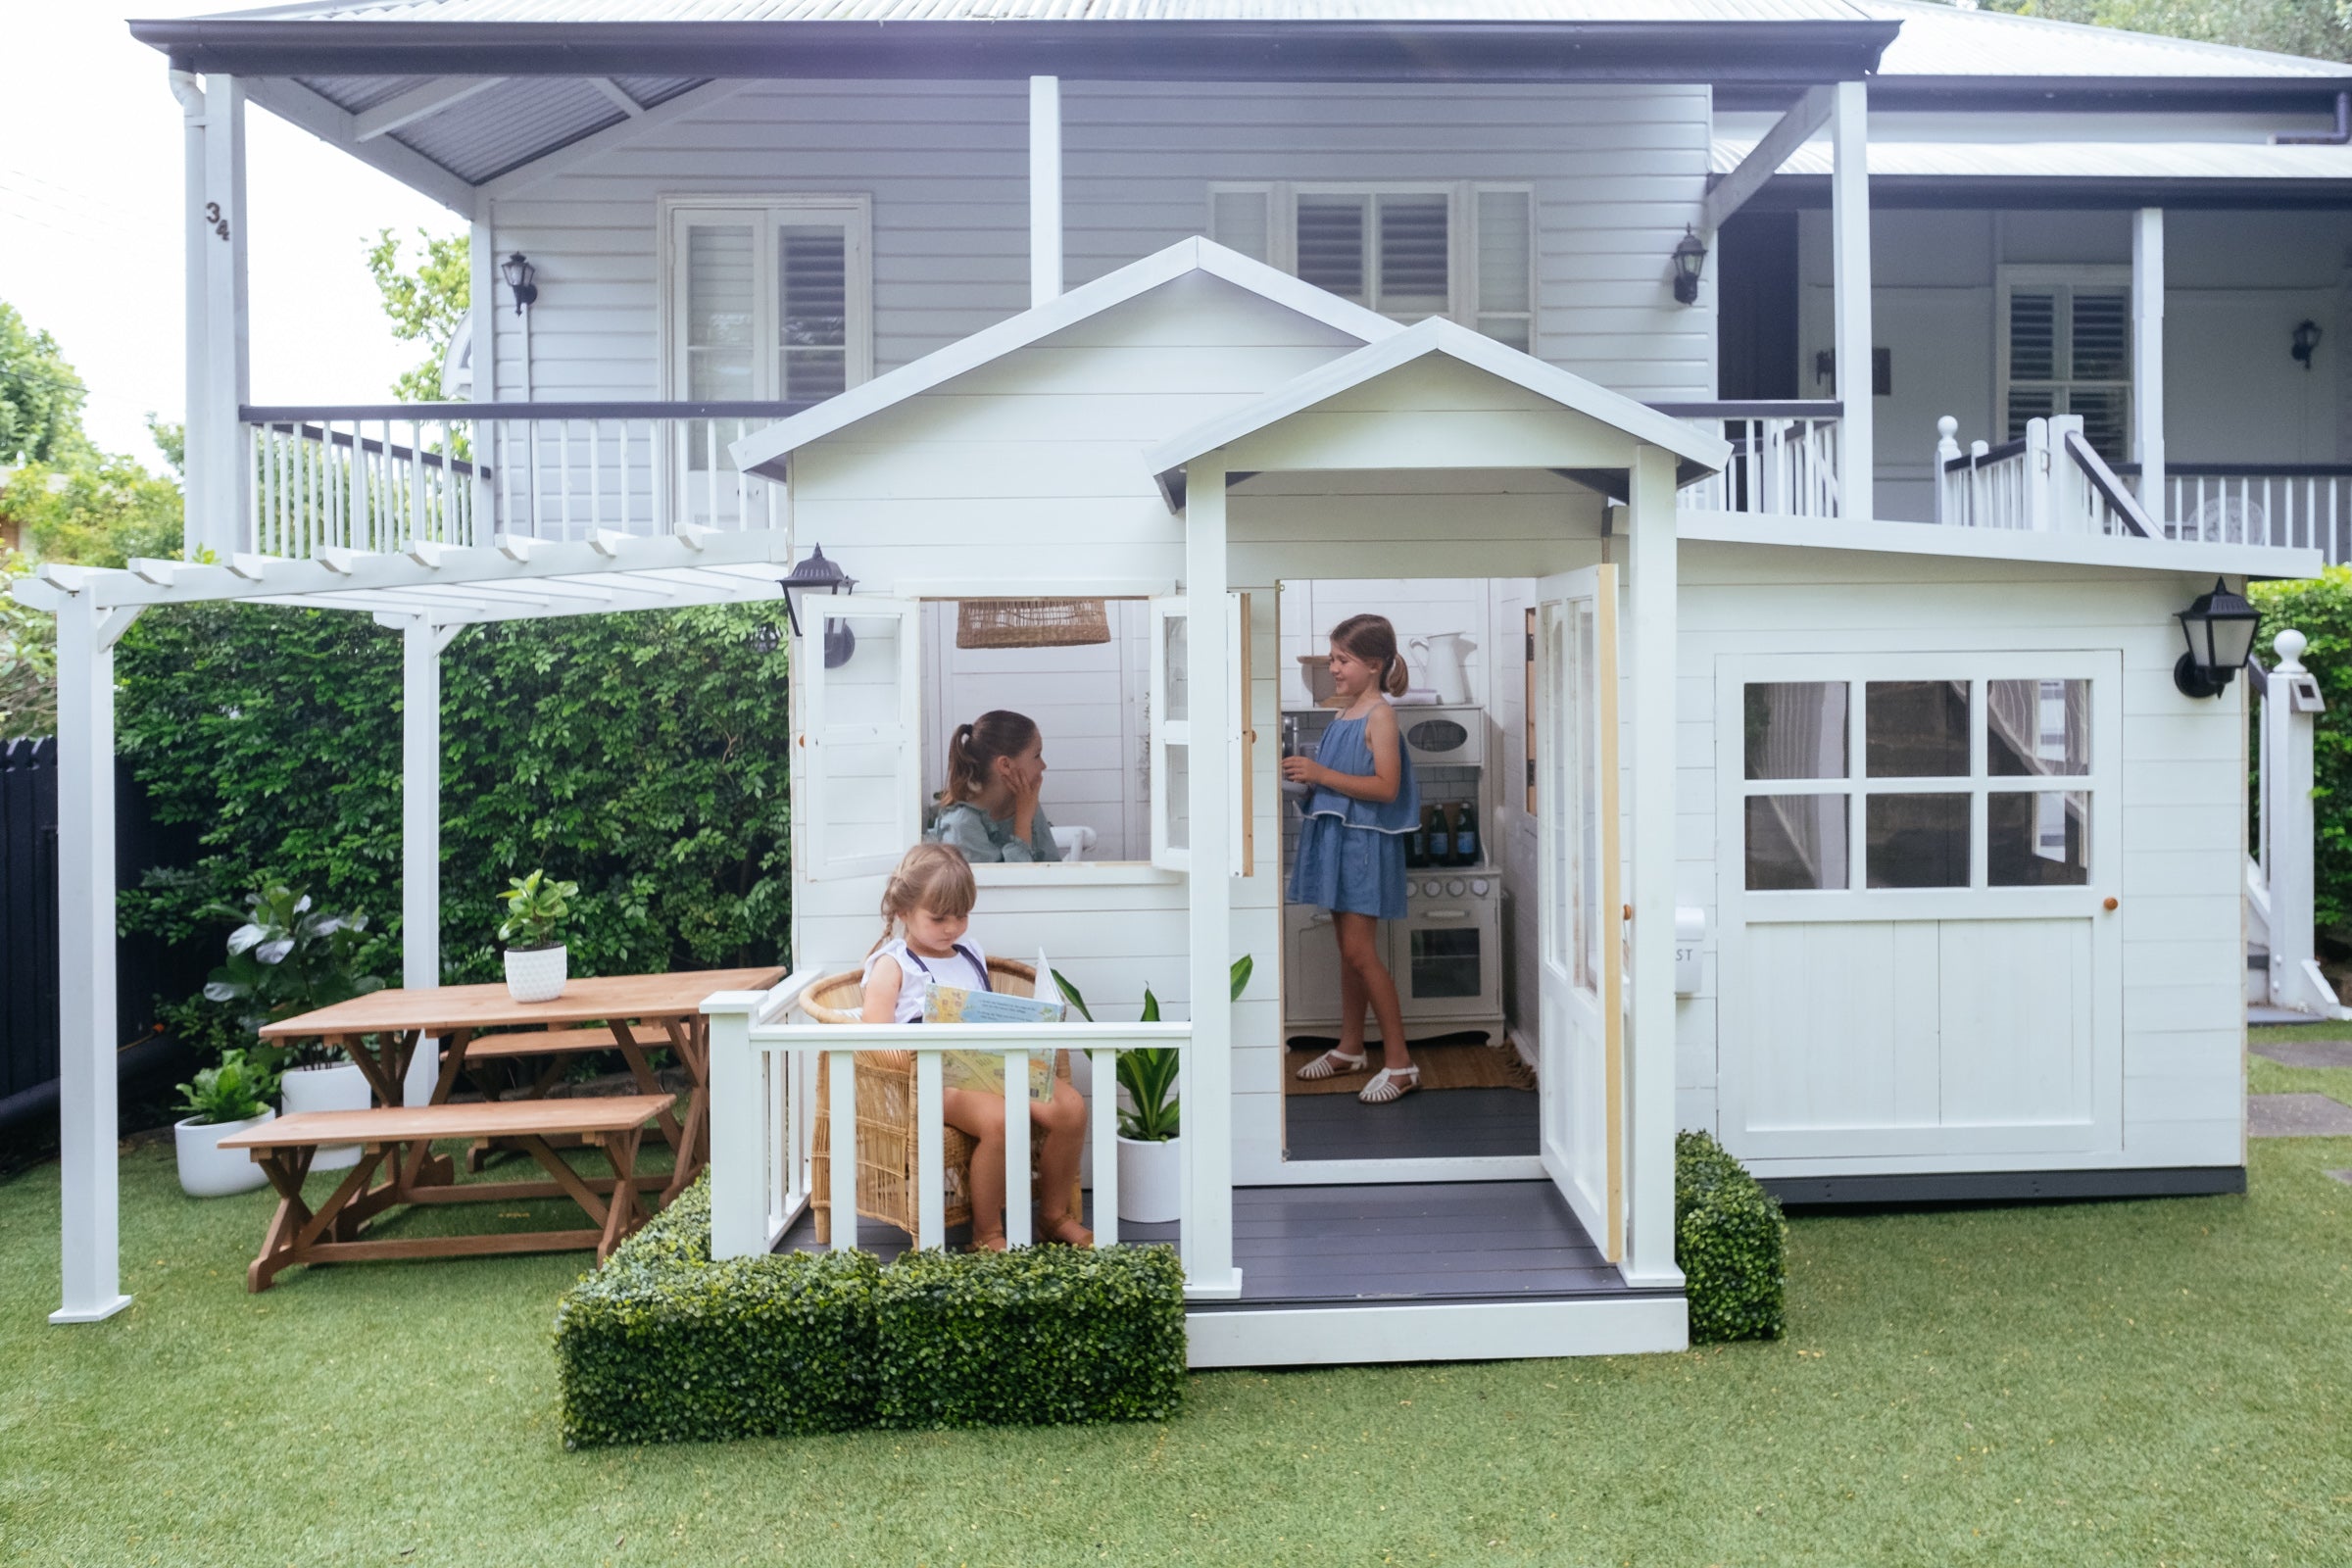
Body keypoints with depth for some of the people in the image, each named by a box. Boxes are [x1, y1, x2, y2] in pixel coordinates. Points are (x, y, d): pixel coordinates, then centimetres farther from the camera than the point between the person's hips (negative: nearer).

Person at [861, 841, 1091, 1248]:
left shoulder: (971, 955, 21)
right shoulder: (892, 965, 3)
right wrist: (892, 1048, -32)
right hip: (939, 1077, -6)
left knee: (1070, 1106, -15)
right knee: (998, 1119, -35)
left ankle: (1055, 1215, 6)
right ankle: (986, 1234, -13)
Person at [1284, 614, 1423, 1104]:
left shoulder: (1380, 715, -13)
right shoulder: (1346, 713, 12)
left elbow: (1386, 786, -22)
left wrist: (1322, 775, -23)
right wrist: (1306, 773, 4)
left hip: (1366, 841, -8)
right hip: (1338, 836, 8)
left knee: (1360, 951, -9)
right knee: (1347, 949, 15)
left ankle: (1399, 1062, -2)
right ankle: (1350, 1048, 26)